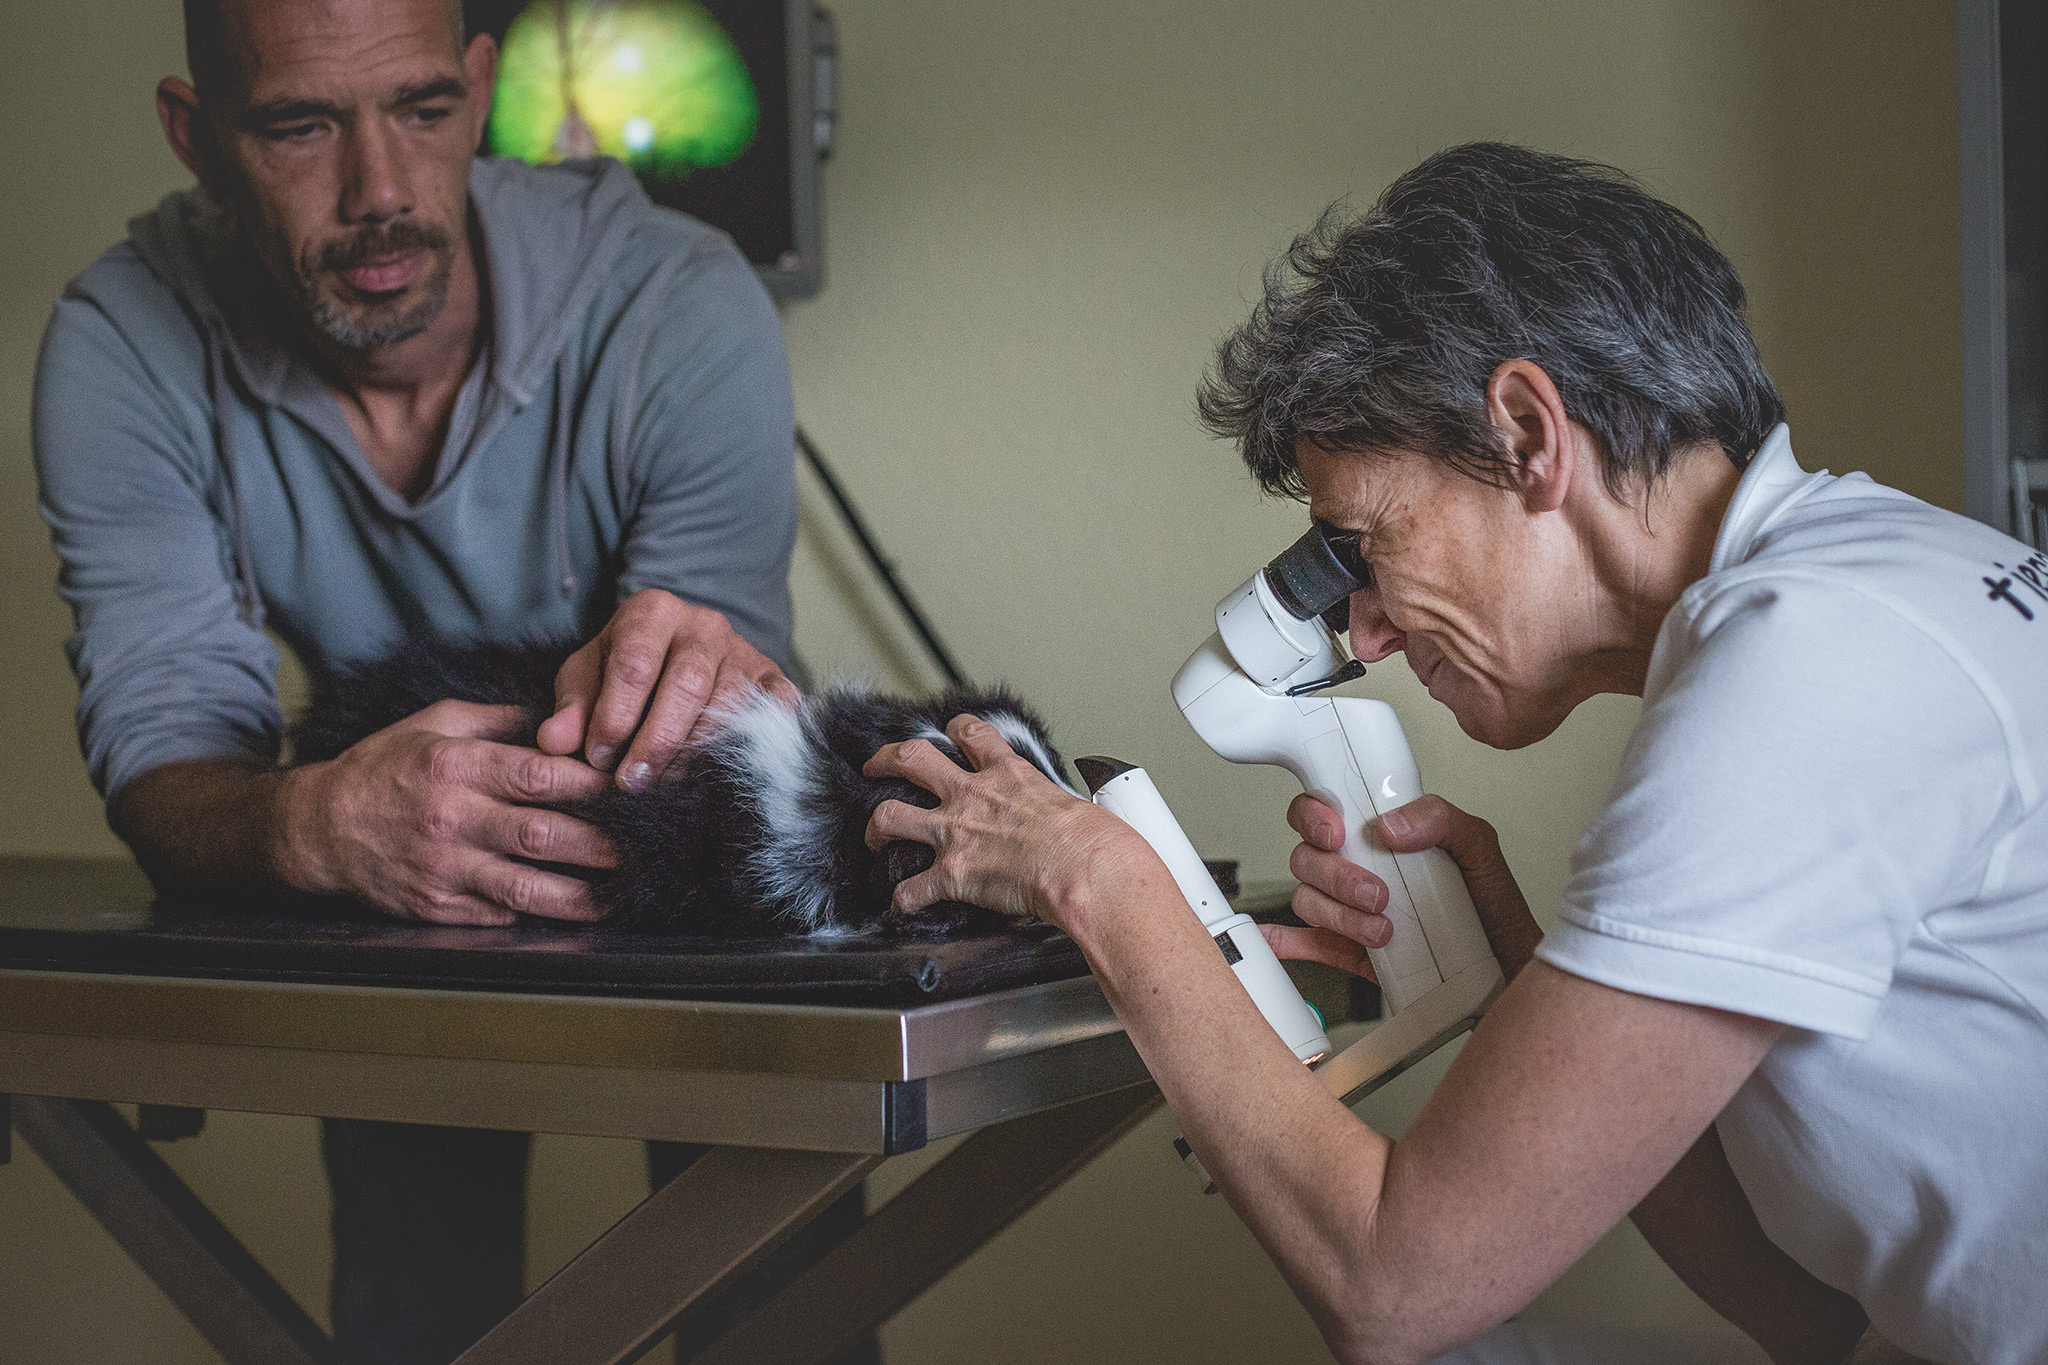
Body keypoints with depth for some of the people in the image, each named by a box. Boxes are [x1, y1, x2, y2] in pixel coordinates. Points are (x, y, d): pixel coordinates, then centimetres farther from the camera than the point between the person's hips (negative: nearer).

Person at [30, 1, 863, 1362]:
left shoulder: (681, 306, -28)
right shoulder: (126, 344, -22)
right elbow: (159, 754, -27)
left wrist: (692, 677, -56)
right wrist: (314, 825, -51)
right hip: (395, 924, 2)